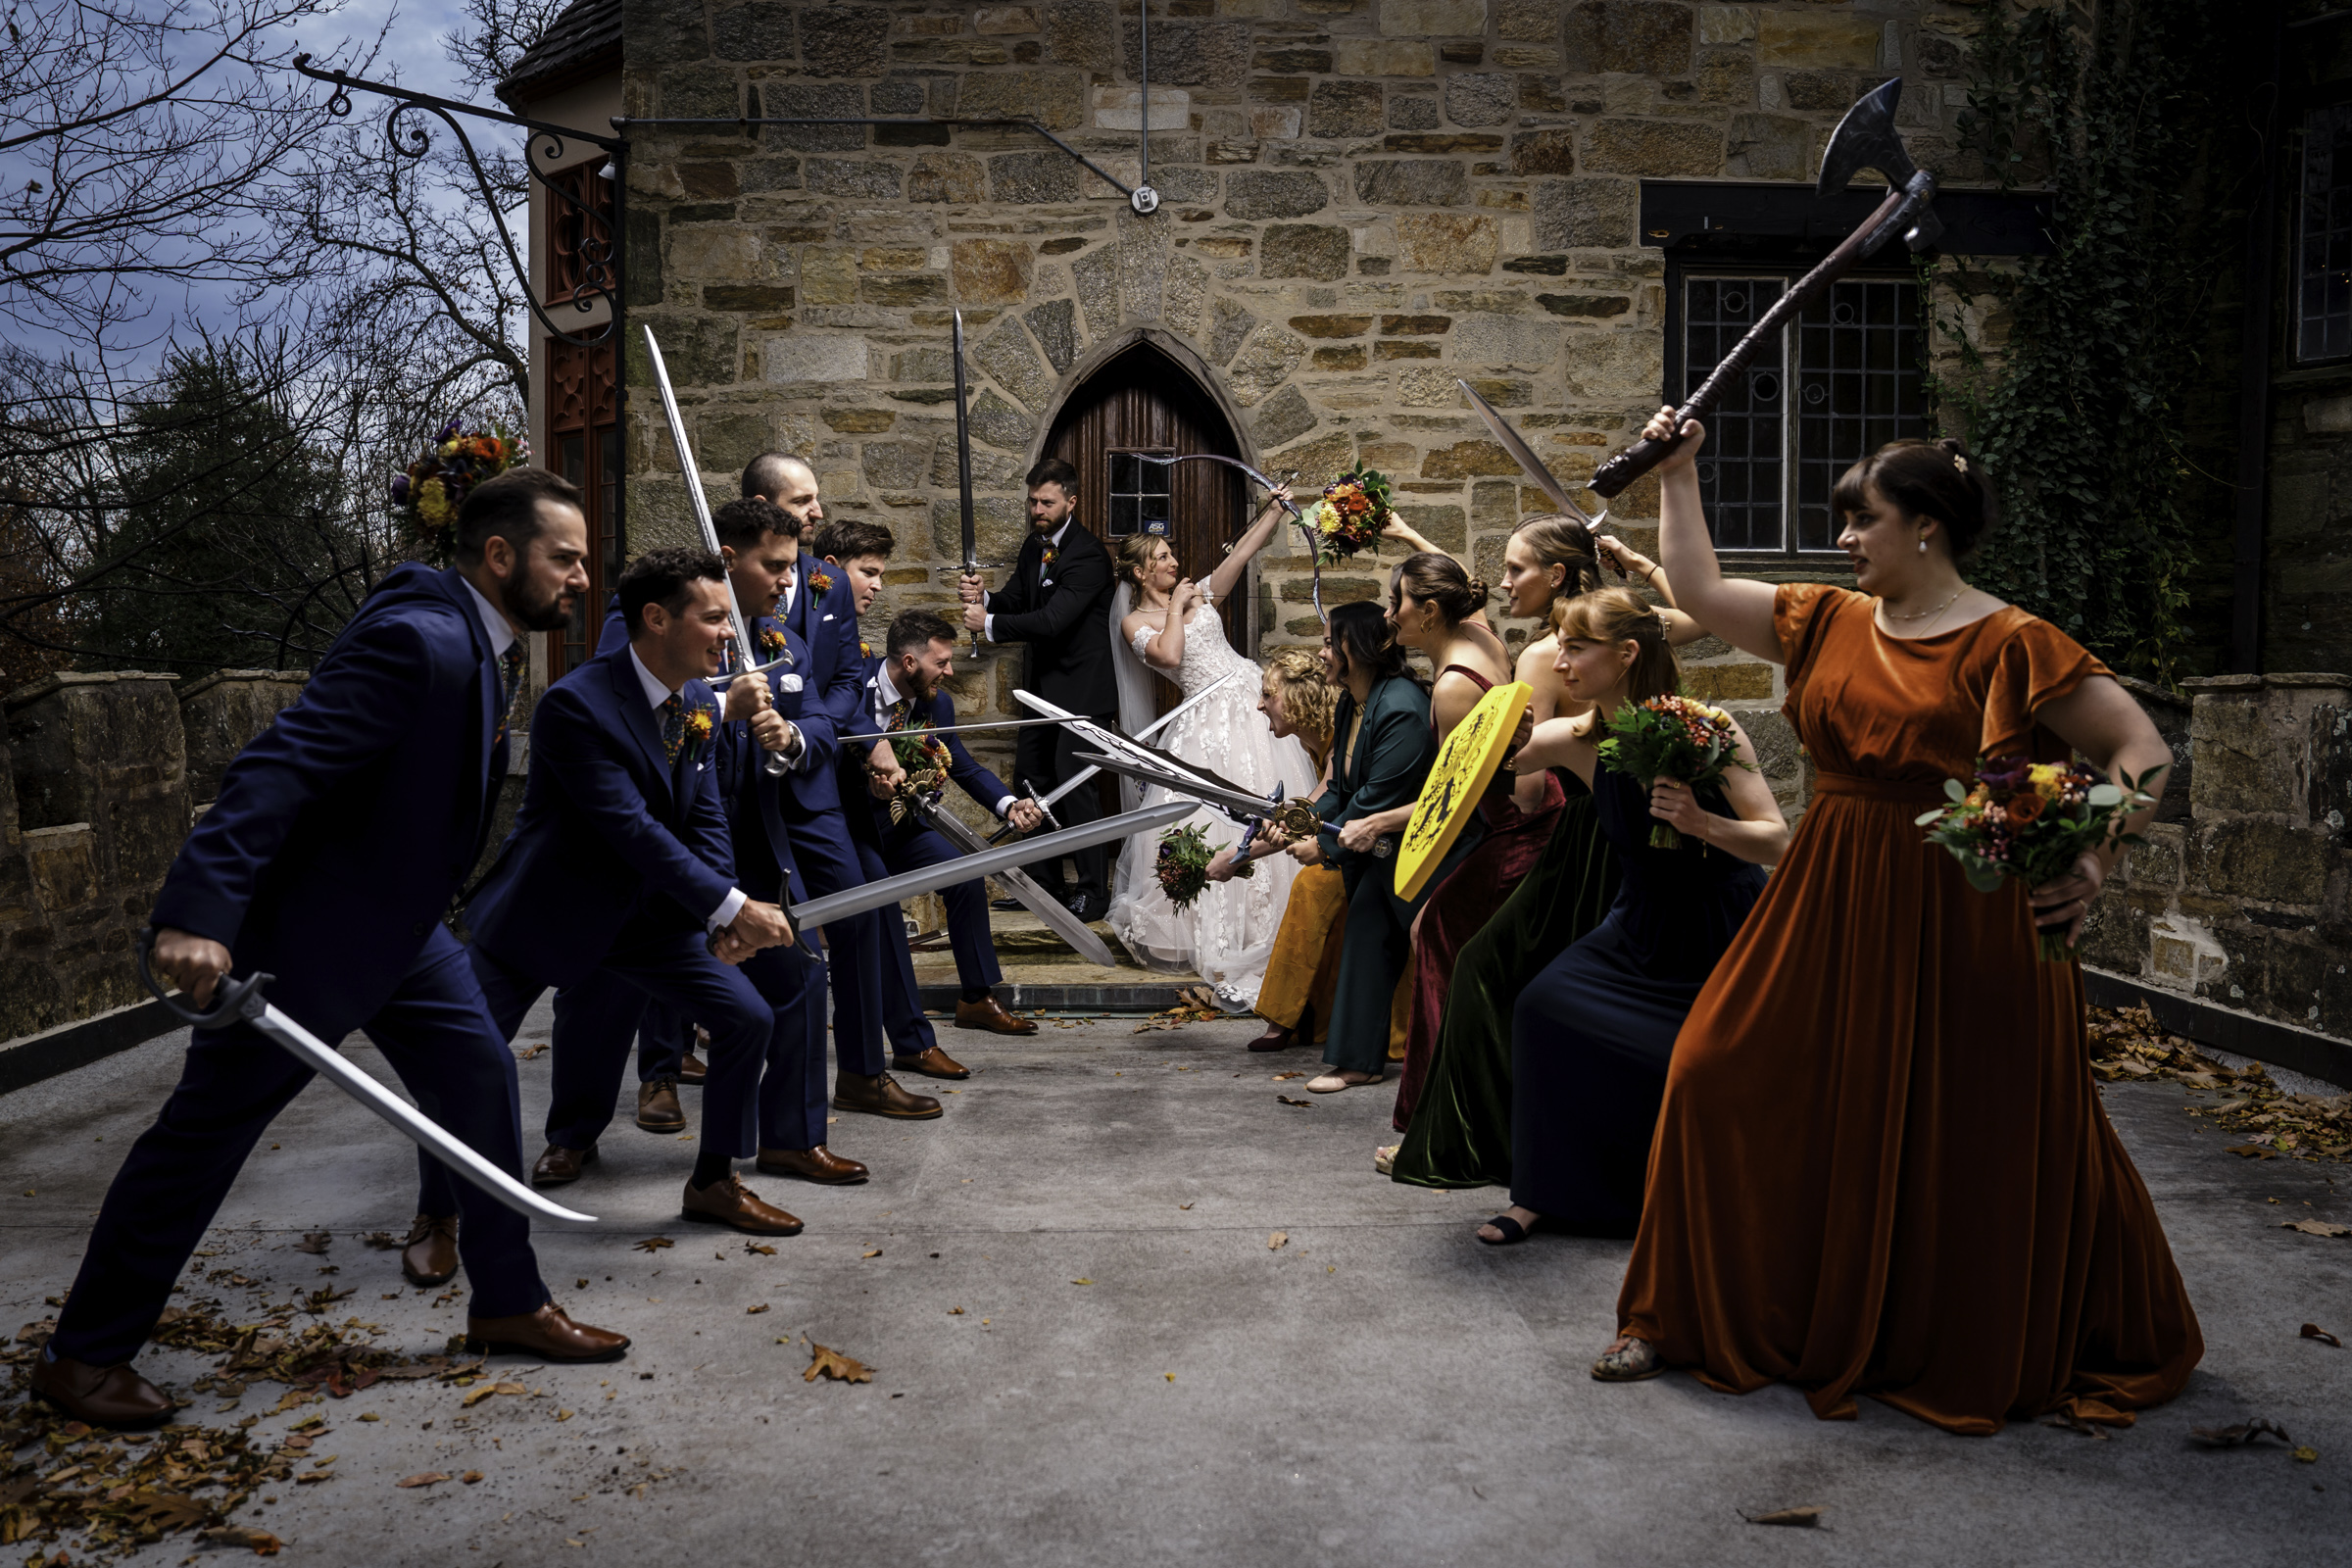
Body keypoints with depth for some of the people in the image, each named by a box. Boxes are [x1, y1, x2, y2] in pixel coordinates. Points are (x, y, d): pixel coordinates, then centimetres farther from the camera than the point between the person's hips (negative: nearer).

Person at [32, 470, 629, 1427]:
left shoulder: (488, 643, 4)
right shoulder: (419, 639, -26)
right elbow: (279, 767, -32)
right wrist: (197, 913, -38)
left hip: (397, 922, 9)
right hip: (305, 925, -9)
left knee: (481, 1078, 8)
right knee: (207, 1129, 2)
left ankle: (507, 1302, 21)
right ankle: (83, 1354, 19)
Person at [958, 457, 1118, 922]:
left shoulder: (1088, 555, -19)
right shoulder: (1035, 544, 9)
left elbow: (1052, 619, -26)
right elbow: (1016, 598, 10)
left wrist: (989, 623, -20)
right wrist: (983, 597, -12)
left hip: (1083, 687, -9)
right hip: (1044, 684, 9)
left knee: (1073, 783, -9)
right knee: (1029, 779, 13)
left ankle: (1094, 890, 3)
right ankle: (1044, 882, 25)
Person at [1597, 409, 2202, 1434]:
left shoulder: (2008, 644, -10)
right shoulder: (1828, 622, 7)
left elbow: (2142, 751, -10)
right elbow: (1699, 591, 12)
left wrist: (2096, 861, -22)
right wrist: (1678, 474, 13)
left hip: (1961, 916, -5)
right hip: (1829, 907, 6)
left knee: (1967, 1142, 6)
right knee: (1730, 1080, 3)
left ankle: (2001, 1357, 31)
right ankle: (1701, 1318, 19)